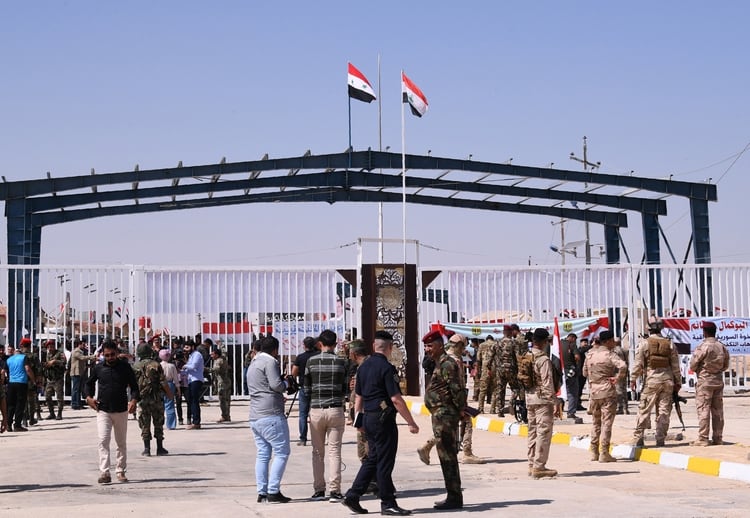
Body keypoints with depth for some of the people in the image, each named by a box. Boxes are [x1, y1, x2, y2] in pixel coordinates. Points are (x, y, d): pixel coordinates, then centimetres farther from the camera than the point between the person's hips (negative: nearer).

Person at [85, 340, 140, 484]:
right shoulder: (98, 368, 2)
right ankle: (104, 473, -16)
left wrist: (134, 400, -14)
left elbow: (134, 385, 3)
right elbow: (89, 383, 17)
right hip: (103, 410, 0)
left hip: (121, 410, 0)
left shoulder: (125, 367, 0)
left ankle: (121, 472, 21)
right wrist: (89, 397, 1)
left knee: (121, 443, 10)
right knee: (103, 441, -12)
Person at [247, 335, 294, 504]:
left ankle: (262, 492, 7)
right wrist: (287, 382, 2)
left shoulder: (253, 364, 22)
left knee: (262, 454, 9)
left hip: (255, 417, 9)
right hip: (271, 415, -9)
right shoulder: (270, 362, -8)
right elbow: (276, 385, -17)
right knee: (282, 452, -5)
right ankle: (273, 492, -10)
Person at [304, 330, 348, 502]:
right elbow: (345, 389, 5)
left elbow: (306, 388, 4)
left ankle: (319, 489, 9)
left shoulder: (311, 362, 0)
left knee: (318, 452, 9)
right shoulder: (341, 362, 0)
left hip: (316, 410, 0)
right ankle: (334, 491, -6)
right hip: (336, 410, 0)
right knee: (334, 451, 0)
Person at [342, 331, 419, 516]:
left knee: (372, 459, 15)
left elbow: (358, 396, 16)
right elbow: (396, 399, -19)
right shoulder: (387, 368, -15)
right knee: (385, 462, -2)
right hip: (383, 418, -8)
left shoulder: (364, 367, 10)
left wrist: (359, 420, 25)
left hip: (368, 417, 8)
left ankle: (352, 496, 12)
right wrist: (411, 422, -15)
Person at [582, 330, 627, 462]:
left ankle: (594, 452, 19)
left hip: (593, 391, 6)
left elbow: (585, 373, 14)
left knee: (596, 422, 17)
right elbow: (623, 366, -29)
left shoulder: (590, 354, 6)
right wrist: (617, 379, -17)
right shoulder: (609, 355, -12)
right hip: (608, 392, -6)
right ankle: (604, 453, -2)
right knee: (606, 422, -1)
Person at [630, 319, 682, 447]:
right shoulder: (670, 344, 7)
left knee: (644, 410, 0)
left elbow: (638, 364, -6)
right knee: (664, 410, 6)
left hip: (651, 380, -3)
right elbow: (675, 365, 7)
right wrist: (678, 382, 12)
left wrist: (633, 380, 1)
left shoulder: (645, 343, -2)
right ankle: (660, 439, 6)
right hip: (667, 380, 3)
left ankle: (638, 438, -4)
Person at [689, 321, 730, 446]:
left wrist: (697, 369, 11)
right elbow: (725, 366, 12)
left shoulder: (703, 347, -15)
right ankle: (717, 438, 12)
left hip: (704, 381, -6)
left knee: (703, 410, -3)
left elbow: (692, 365, -10)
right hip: (718, 381, 6)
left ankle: (703, 439, -5)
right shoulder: (722, 347, 3)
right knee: (717, 410, 9)